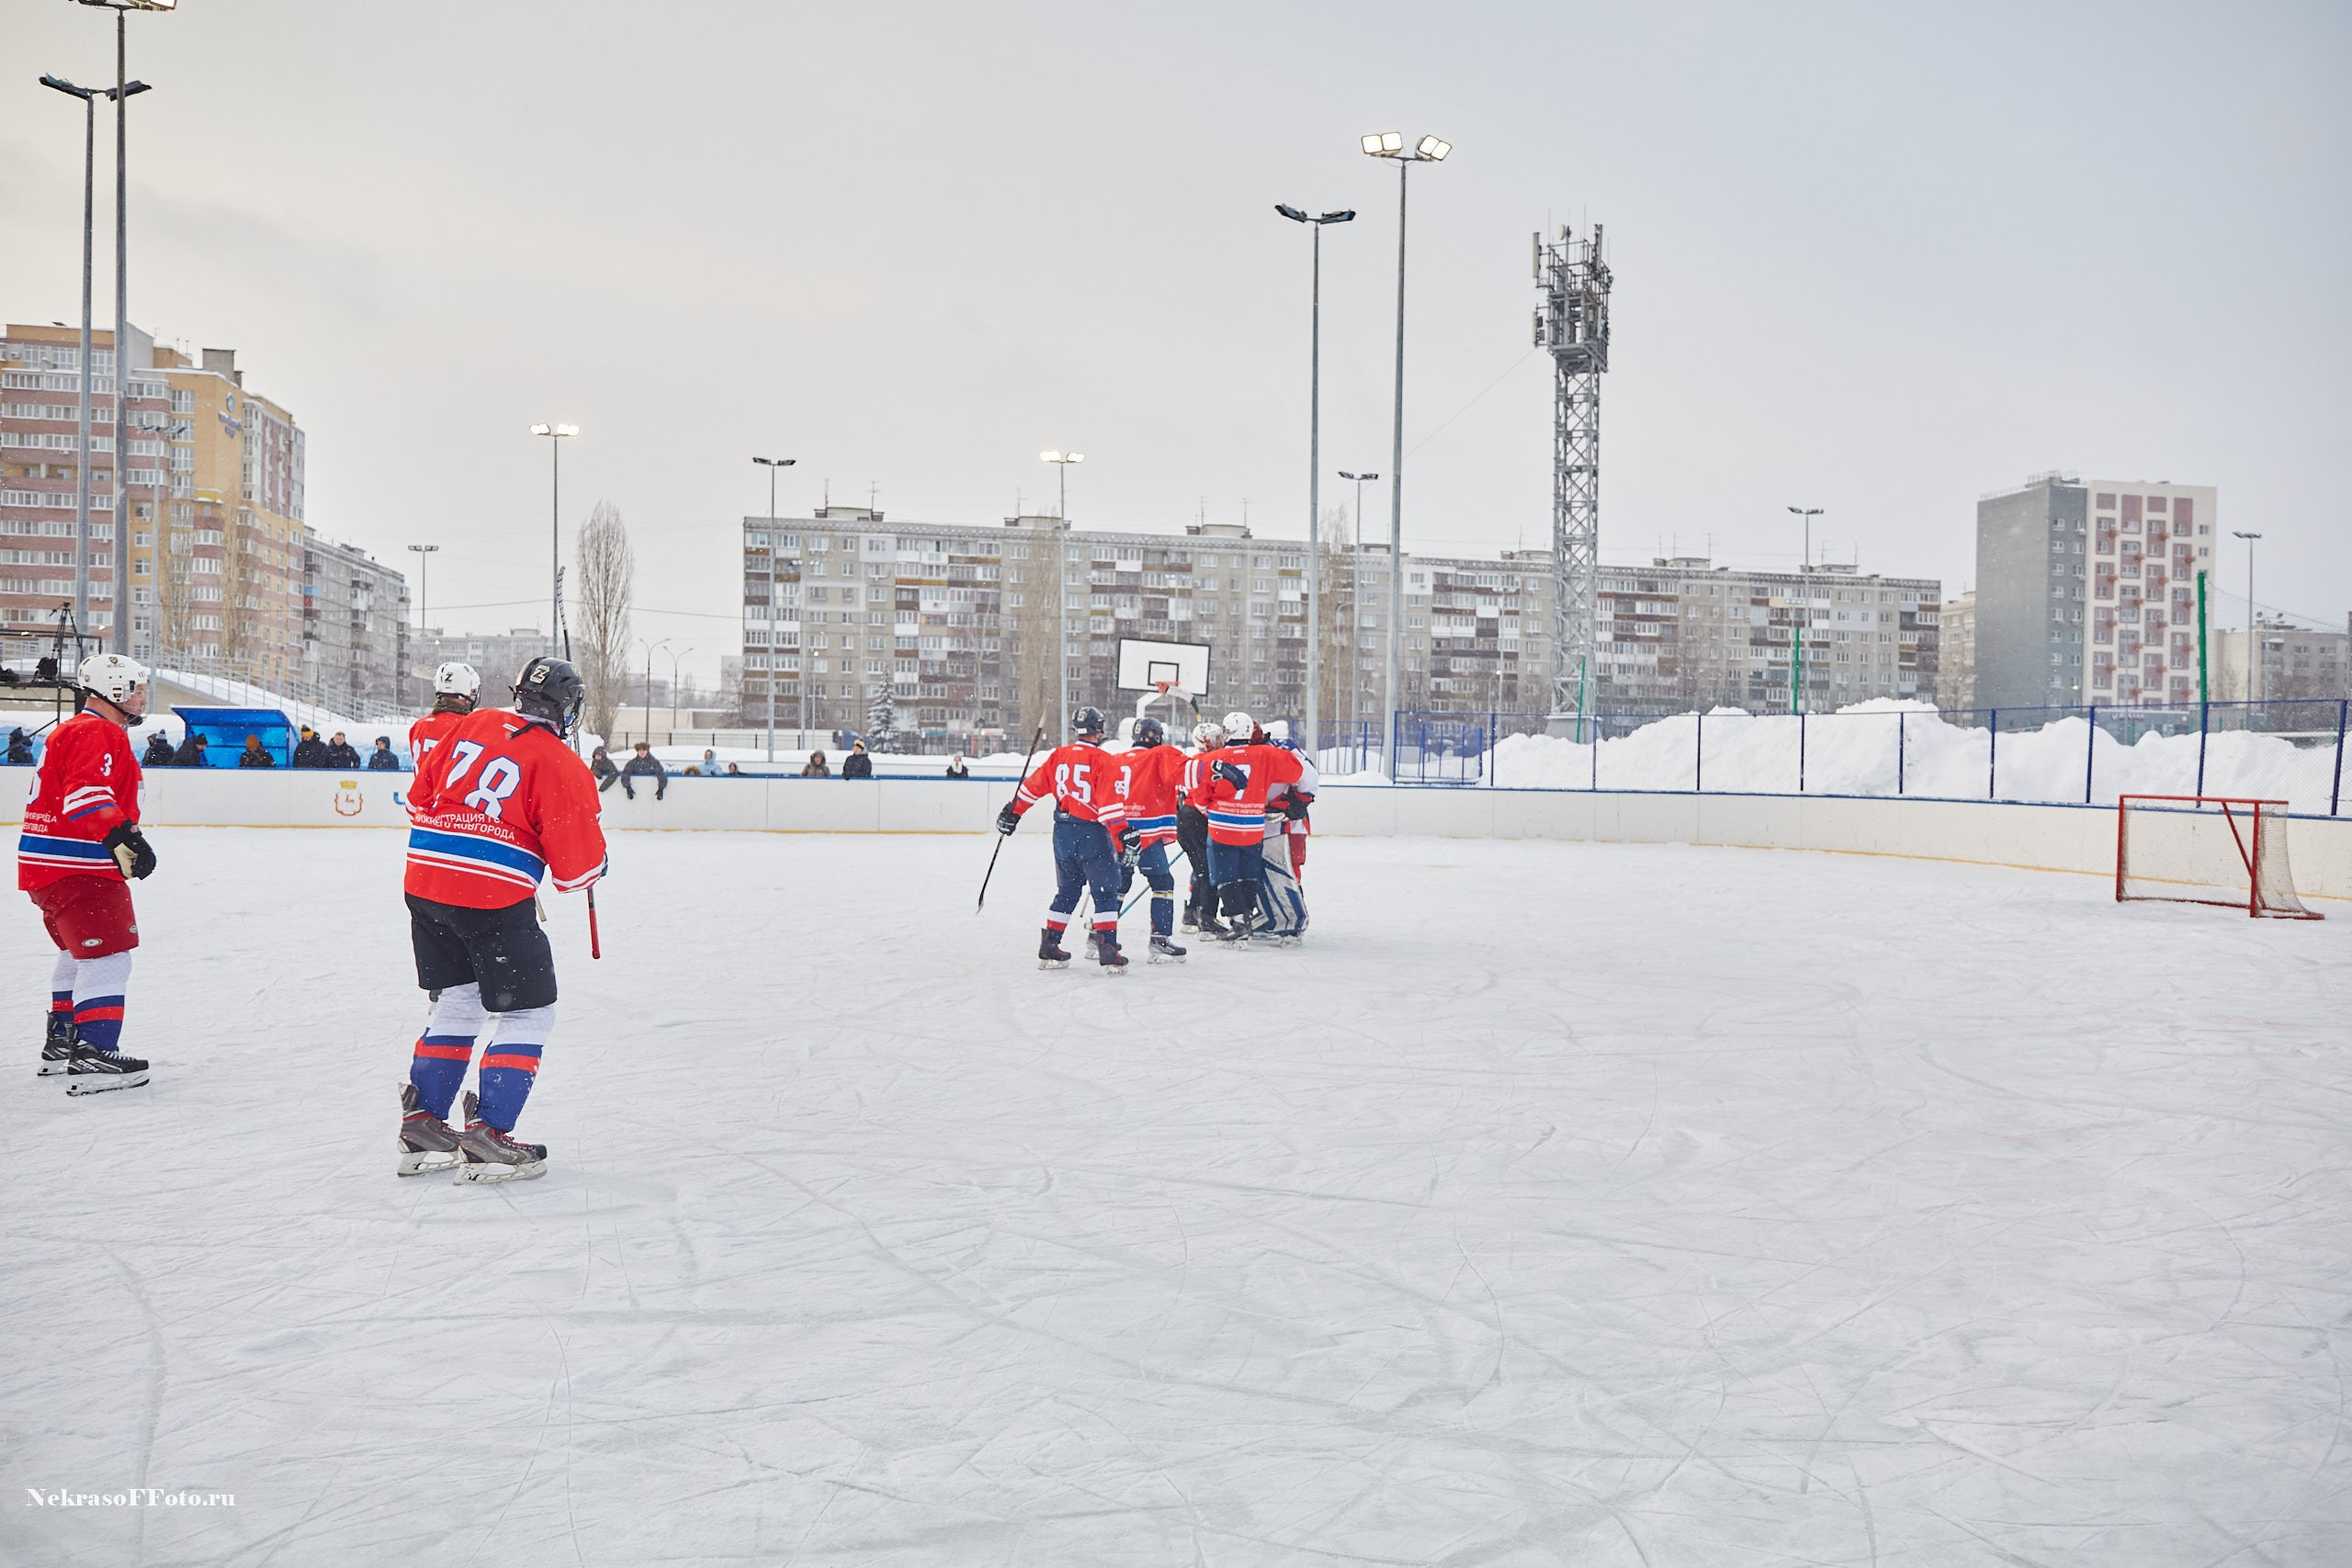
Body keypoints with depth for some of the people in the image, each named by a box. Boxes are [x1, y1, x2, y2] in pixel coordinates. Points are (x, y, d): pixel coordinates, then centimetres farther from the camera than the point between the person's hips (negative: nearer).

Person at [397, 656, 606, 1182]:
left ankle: (422, 1120, 23)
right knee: (528, 1014, 5)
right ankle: (486, 1134, 0)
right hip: (495, 901, -7)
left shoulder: (473, 725, 10)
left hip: (425, 882, 7)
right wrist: (597, 863, 14)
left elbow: (419, 798, 17)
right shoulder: (562, 766, -8)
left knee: (456, 1003, 22)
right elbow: (577, 867, -8)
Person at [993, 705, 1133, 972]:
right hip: (1092, 832, -6)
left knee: (1068, 890, 18)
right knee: (1105, 891, 0)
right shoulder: (1102, 760, -10)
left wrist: (1012, 811, 24)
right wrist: (1122, 831, -20)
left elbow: (1032, 787, 13)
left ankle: (1049, 946, 20)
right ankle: (1107, 951, -7)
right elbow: (1110, 801, -18)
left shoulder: (1058, 756, 6)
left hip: (1063, 832, 6)